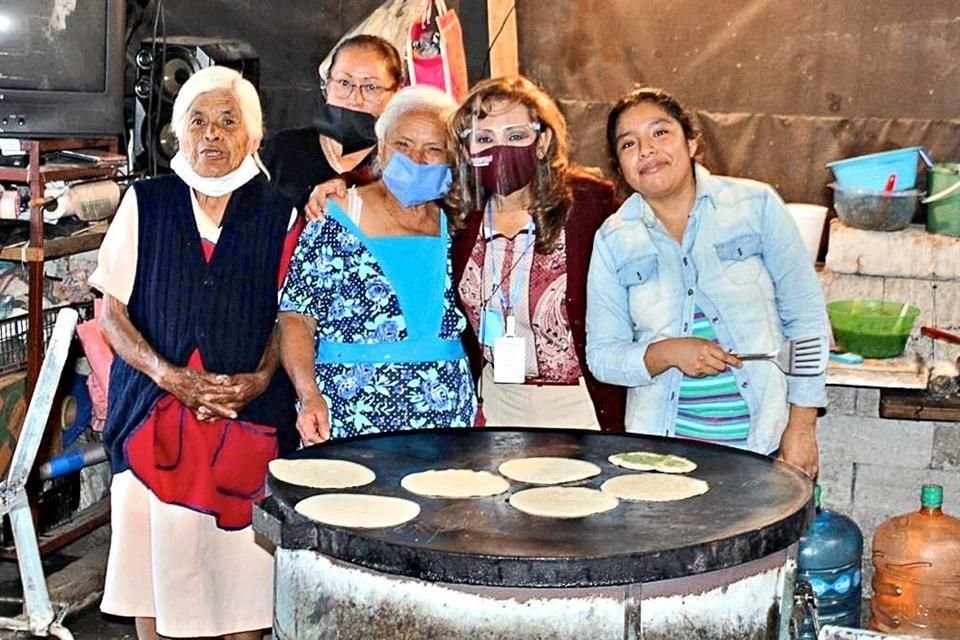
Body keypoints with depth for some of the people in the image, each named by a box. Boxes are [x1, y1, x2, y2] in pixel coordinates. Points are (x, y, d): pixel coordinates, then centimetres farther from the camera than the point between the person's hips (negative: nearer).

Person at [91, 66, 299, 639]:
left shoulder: (278, 216, 6)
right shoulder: (145, 204, 6)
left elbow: (286, 317, 9)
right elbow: (112, 312, 3)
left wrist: (260, 379, -11)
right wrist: (171, 376, -12)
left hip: (249, 418, 0)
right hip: (154, 415, 0)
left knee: (240, 567, 0)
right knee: (156, 563, 2)